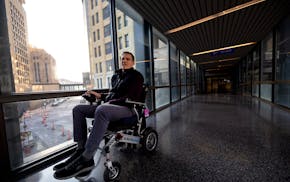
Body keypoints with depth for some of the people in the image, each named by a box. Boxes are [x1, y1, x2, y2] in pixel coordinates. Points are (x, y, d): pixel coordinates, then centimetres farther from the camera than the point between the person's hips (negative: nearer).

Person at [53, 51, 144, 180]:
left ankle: (86, 159, -25)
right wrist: (100, 96, 9)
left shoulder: (136, 76, 2)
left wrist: (111, 102, -14)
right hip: (111, 106, 8)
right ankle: (81, 149, -6)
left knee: (101, 110, -38)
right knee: (78, 109, 0)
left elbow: (132, 98, -12)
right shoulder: (116, 76, 23)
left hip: (127, 108, -8)